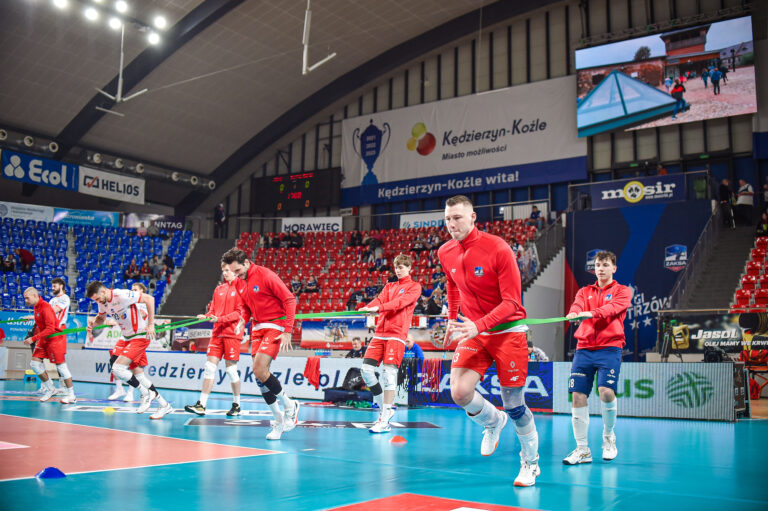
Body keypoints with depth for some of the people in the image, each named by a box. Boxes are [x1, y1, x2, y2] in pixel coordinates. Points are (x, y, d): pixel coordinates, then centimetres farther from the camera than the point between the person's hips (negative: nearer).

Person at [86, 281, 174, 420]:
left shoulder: (122, 295, -23)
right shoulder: (102, 302, 2)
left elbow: (149, 299, -21)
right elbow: (101, 317, 22)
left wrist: (151, 324, -21)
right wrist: (92, 326, -2)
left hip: (141, 336, -9)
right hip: (129, 338, 9)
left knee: (117, 368, -18)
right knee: (137, 373, 8)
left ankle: (145, 393, 1)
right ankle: (164, 405, 15)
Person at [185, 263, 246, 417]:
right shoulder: (218, 289, 15)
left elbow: (239, 312, -10)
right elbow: (213, 310, 17)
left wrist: (220, 319, -18)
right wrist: (206, 316, -3)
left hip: (232, 333, -5)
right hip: (217, 332, 6)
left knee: (231, 369, -1)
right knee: (209, 367, -1)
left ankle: (236, 405, 13)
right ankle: (201, 405, 0)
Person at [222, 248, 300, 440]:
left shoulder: (266, 275, -13)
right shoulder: (240, 284, 10)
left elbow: (289, 299, -13)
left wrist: (288, 330, -18)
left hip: (275, 326, -7)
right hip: (257, 327, 8)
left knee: (259, 370, -19)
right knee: (259, 373, -1)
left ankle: (289, 405, 2)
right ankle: (279, 420, 10)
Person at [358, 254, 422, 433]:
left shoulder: (414, 287, 5)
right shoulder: (389, 286, 23)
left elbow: (401, 301, -12)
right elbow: (380, 299, 6)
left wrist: (380, 307, -27)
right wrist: (367, 307, -17)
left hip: (397, 333, -6)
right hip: (380, 332, 6)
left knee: (389, 372, -15)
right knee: (366, 369, -4)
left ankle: (385, 421, -12)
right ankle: (384, 409, 11)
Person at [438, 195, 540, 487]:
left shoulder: (498, 249, -17)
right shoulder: (445, 253, 0)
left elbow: (512, 302, -18)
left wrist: (479, 325, -30)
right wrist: (452, 318, 16)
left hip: (507, 331, -4)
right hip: (472, 332, 4)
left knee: (513, 403, 1)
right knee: (459, 393, -15)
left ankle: (531, 463, 25)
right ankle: (492, 421, 19)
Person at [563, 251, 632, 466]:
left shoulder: (622, 291, 9)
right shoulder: (585, 291, 19)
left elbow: (613, 307, -12)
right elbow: (577, 305, -3)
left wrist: (592, 313, -31)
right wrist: (573, 313, -27)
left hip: (609, 348, -3)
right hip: (584, 348, 3)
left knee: (606, 391, -19)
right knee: (578, 396, -4)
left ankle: (608, 437, 8)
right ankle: (582, 449, 6)